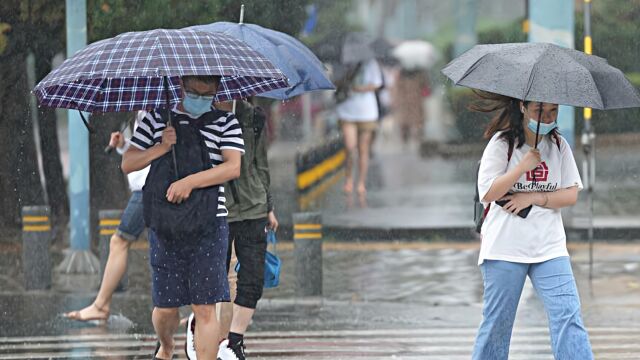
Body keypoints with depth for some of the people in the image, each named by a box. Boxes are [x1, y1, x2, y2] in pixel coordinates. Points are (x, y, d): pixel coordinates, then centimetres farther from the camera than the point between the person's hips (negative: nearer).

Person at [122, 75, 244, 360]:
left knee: (205, 308, -6)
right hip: (164, 226, 2)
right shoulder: (156, 119, 10)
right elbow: (127, 164, 9)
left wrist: (190, 182, -18)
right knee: (165, 305, 7)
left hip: (208, 227, -2)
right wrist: (161, 148, -7)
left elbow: (233, 167, -9)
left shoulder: (225, 123, 5)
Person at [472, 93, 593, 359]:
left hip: (550, 247, 3)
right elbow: (487, 193, -12)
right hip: (505, 246, -3)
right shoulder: (501, 144, -4)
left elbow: (571, 195, 3)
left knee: (568, 317, -10)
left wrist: (533, 198, -10)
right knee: (497, 322, 4)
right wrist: (524, 166, -18)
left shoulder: (559, 146, 8)